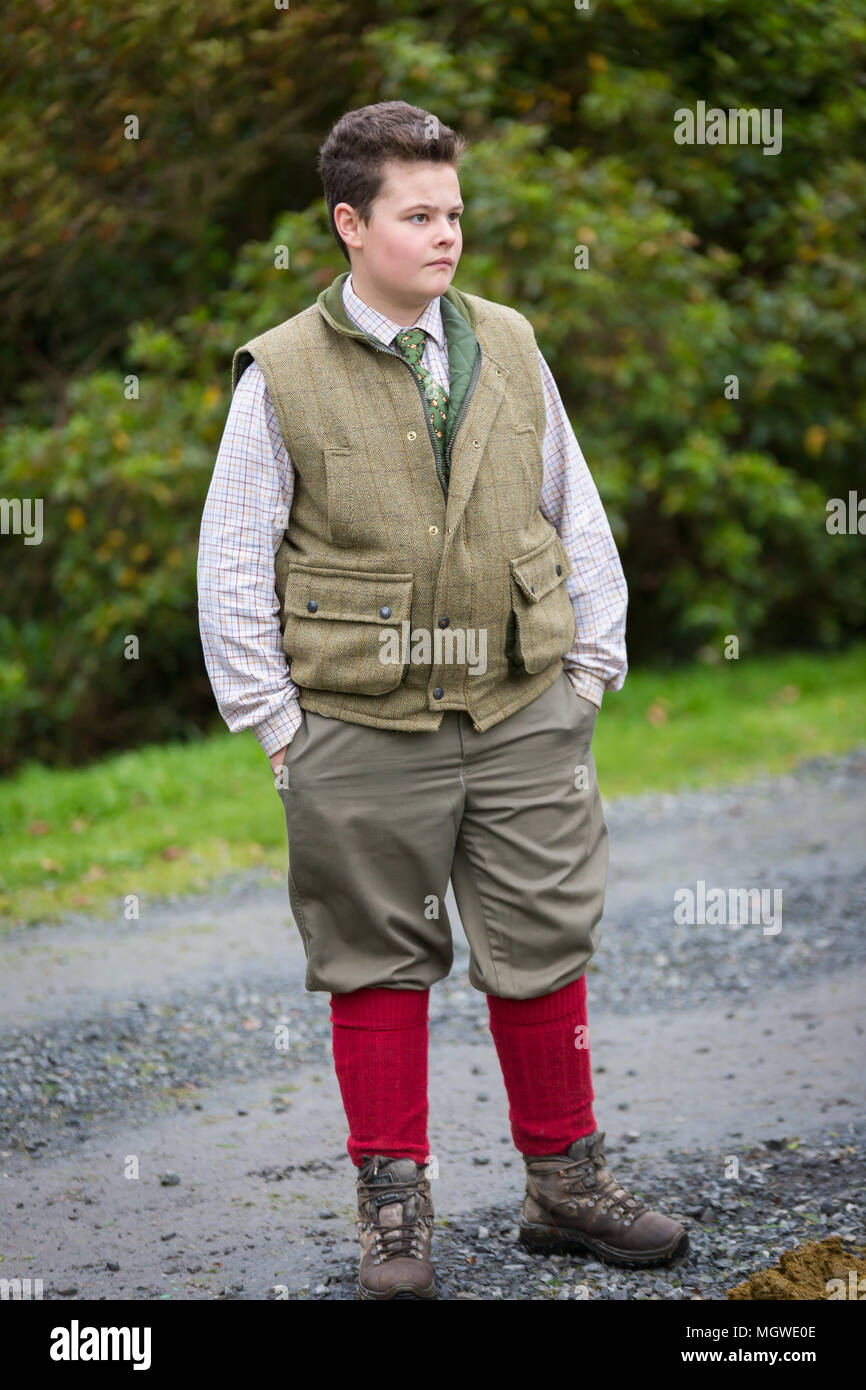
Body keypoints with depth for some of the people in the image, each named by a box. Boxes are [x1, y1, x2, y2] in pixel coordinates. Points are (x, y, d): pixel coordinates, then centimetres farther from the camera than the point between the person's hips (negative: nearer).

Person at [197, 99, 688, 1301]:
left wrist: (593, 663, 10)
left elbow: (576, 515, 13)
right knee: (380, 967, 8)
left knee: (545, 951, 8)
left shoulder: (508, 347, 5)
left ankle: (566, 1183, 24)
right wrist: (275, 720, -3)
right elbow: (233, 564, -1)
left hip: (524, 717, 3)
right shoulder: (281, 377, -5)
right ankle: (394, 1206, 21)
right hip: (361, 737, -3)